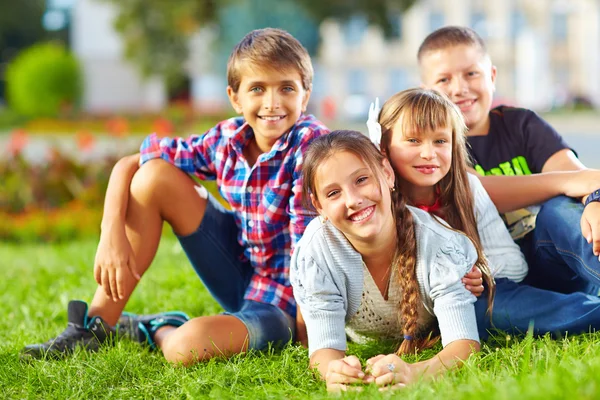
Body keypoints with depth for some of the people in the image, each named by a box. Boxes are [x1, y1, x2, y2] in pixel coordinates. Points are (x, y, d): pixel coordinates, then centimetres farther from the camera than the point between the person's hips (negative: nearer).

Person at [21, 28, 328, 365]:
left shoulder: (310, 142, -22)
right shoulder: (227, 141, -7)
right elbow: (126, 165, 0)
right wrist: (112, 234, -15)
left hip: (285, 303, -5)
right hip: (240, 271, 6)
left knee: (188, 346, -36)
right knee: (154, 175, -8)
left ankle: (157, 331, 5)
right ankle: (95, 325, -2)